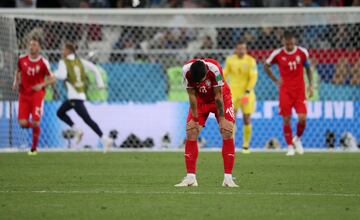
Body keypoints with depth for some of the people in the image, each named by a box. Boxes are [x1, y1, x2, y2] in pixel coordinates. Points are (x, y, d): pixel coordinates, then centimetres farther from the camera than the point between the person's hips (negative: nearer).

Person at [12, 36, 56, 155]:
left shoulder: (43, 62, -9)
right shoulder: (22, 59, 1)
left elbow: (52, 79, -4)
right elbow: (18, 71, 21)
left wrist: (41, 85, -19)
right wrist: (16, 82, 4)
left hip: (37, 94, -3)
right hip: (24, 94, 3)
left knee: (35, 123, -9)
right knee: (23, 123, -9)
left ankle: (34, 148, 11)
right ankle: (34, 126, 29)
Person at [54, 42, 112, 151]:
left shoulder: (63, 62, -7)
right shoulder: (79, 61, 13)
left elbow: (62, 75, -20)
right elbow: (94, 68, 9)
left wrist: (55, 73, 1)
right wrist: (100, 83, 12)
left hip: (74, 97, -8)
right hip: (81, 94, 8)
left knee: (87, 119, -9)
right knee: (60, 112, 19)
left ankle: (104, 139, -15)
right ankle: (77, 131, 7)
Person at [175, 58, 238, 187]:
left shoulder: (214, 68, -36)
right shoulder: (186, 71, -28)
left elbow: (218, 96, -26)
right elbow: (192, 95, -18)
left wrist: (222, 119, -20)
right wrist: (195, 118, -15)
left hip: (221, 99, -2)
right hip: (200, 100, 2)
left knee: (227, 133, -14)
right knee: (191, 134, -10)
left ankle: (228, 178, -13)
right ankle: (190, 178, -6)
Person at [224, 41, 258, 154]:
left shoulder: (251, 61, -7)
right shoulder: (230, 60, 0)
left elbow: (253, 77, -11)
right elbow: (224, 74, 10)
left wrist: (247, 92, -20)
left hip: (247, 93, -1)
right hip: (233, 91, 1)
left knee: (247, 119, 1)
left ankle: (246, 145, 15)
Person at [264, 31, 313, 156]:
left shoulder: (302, 52, -3)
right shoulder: (277, 54, -5)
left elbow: (308, 68, 12)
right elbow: (266, 66, 11)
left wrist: (310, 85, 6)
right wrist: (275, 80, 6)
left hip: (300, 90, 1)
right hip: (285, 91, 0)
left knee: (302, 118, -11)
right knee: (287, 120, -4)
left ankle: (297, 139, 18)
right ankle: (290, 146, 10)